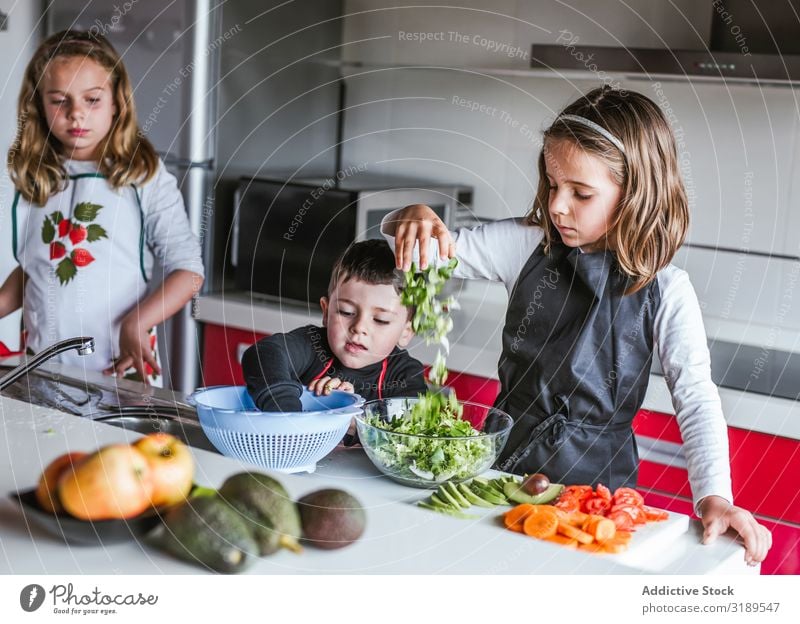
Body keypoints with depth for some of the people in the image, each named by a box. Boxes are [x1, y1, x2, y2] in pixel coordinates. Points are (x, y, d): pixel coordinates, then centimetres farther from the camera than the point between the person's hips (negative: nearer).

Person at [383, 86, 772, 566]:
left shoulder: (665, 290, -7)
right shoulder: (526, 245, -2)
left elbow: (696, 397, -9)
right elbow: (437, 252, 1)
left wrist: (715, 498, -21)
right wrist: (416, 219, -23)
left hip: (596, 472, -2)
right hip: (504, 454, 2)